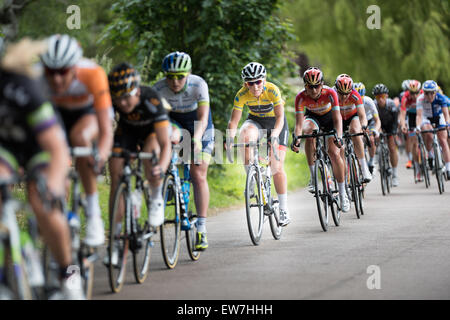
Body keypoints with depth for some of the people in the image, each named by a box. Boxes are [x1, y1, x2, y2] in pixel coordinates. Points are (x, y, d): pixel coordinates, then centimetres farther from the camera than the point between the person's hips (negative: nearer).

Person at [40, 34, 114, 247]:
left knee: (79, 136, -36)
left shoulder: (92, 74, -37)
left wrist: (102, 152, -61)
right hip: (58, 114, 3)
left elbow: (106, 130, -40)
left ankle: (93, 214, -26)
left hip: (90, 111, -3)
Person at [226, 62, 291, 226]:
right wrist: (230, 138, -41)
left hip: (275, 123, -2)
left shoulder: (272, 90, -30)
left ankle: (284, 209, 0)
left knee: (277, 167, -9)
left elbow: (280, 117, -34)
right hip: (255, 120, 2)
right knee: (246, 135, -35)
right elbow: (234, 120, -23)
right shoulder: (242, 95, -23)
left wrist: (274, 135, -51)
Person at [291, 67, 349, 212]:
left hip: (329, 117, -1)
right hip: (312, 117, 1)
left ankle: (342, 193, -2)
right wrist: (296, 139, -49)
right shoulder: (301, 97, -30)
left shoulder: (330, 93, -34)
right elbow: (299, 122, -31)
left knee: (334, 153, -13)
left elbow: (337, 119, -37)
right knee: (309, 132, -33)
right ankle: (313, 176, -23)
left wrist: (339, 137, -52)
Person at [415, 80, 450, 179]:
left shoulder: (441, 98, -30)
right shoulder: (421, 99, -30)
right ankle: (430, 156, -6)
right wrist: (418, 127, -54)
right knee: (428, 136, -31)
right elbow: (419, 115, -38)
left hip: (438, 117, 1)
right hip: (426, 118, -1)